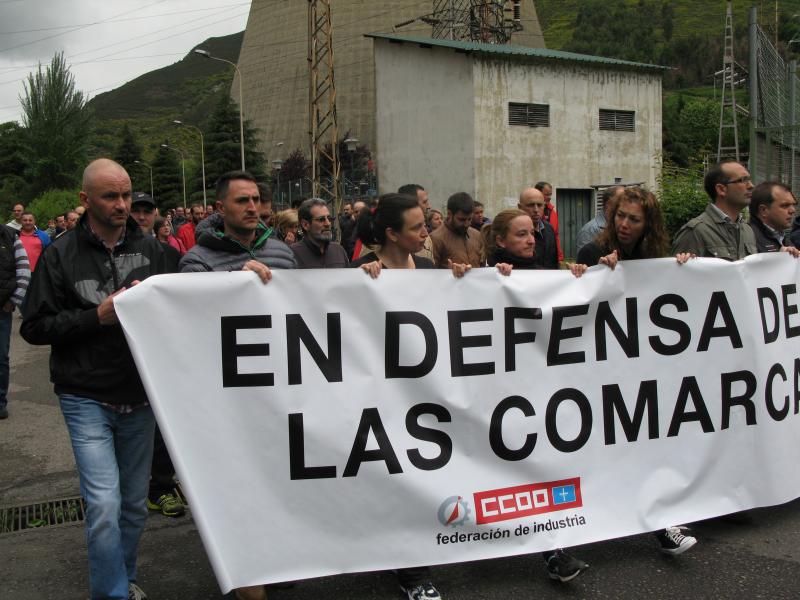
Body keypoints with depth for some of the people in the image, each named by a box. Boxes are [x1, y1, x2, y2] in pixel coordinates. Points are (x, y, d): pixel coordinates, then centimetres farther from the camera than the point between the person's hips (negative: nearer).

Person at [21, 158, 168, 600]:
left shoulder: (149, 248, 5)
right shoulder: (61, 255, -5)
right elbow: (34, 327, -6)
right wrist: (97, 316, -17)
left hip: (139, 397, 4)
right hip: (87, 400, -3)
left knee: (134, 503, 14)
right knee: (105, 505, -10)